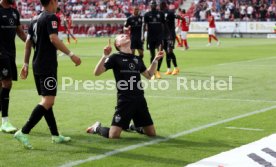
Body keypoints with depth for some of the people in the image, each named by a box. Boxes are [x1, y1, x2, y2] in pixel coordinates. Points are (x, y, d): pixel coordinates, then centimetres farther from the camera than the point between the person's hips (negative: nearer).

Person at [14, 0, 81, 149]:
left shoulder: (35, 20, 15)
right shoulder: (51, 17, -9)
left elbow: (28, 43, 16)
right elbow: (53, 39, -21)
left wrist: (26, 64, 21)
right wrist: (71, 54, -19)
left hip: (37, 65, 10)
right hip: (48, 66, -10)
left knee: (47, 101, 14)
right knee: (48, 101, -12)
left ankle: (55, 135, 20)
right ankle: (23, 132, -19)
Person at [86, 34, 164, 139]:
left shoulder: (137, 59, 14)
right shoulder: (115, 58, -2)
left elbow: (148, 75, 27)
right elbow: (97, 73, -10)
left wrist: (155, 60, 17)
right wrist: (105, 56, -21)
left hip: (140, 99, 5)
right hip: (124, 100, -5)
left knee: (151, 133, 7)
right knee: (113, 135, -12)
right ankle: (97, 128, 21)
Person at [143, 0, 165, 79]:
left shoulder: (160, 13, 6)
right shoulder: (147, 14, 3)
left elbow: (163, 25, 10)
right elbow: (144, 25, 0)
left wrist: (164, 35, 7)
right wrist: (143, 35, -10)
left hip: (159, 36, 0)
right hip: (150, 37, 0)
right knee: (152, 55, 5)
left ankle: (158, 71, 0)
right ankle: (153, 73, 14)